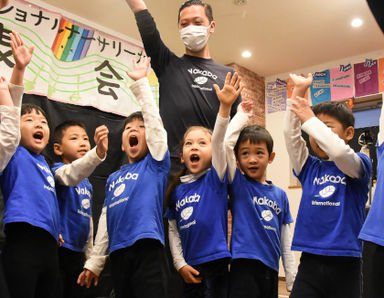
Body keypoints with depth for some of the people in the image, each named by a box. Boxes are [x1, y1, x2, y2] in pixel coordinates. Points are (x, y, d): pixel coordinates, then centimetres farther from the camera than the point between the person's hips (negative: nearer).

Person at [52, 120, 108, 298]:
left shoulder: (87, 184, 15)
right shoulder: (59, 170, -8)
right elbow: (71, 175, -33)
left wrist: (90, 257, 22)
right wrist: (98, 152, -51)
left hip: (78, 252, 8)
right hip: (60, 248, -7)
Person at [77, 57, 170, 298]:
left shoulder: (156, 164, 5)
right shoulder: (113, 178, 18)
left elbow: (154, 119, -3)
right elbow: (105, 219, 17)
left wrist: (141, 83, 0)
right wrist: (95, 262, 15)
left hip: (147, 250, -5)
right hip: (118, 253, 5)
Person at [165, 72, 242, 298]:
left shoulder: (215, 178, -5)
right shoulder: (177, 189, 6)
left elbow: (219, 143, -20)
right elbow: (173, 229, 9)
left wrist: (225, 107, -34)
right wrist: (180, 263, 0)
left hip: (215, 262, -4)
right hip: (189, 266, 4)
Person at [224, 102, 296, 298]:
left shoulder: (280, 195, 10)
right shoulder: (238, 184, -1)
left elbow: (286, 239, 12)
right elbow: (227, 142, -14)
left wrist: (292, 278, 11)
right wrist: (242, 115, -3)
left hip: (271, 269, 5)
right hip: (244, 266, -4)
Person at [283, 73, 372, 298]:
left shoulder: (360, 164, 1)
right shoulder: (310, 168, 10)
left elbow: (339, 152, -22)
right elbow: (291, 135, 0)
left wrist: (309, 118, -13)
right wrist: (298, 92, -6)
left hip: (345, 262, -2)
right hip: (310, 261, 3)